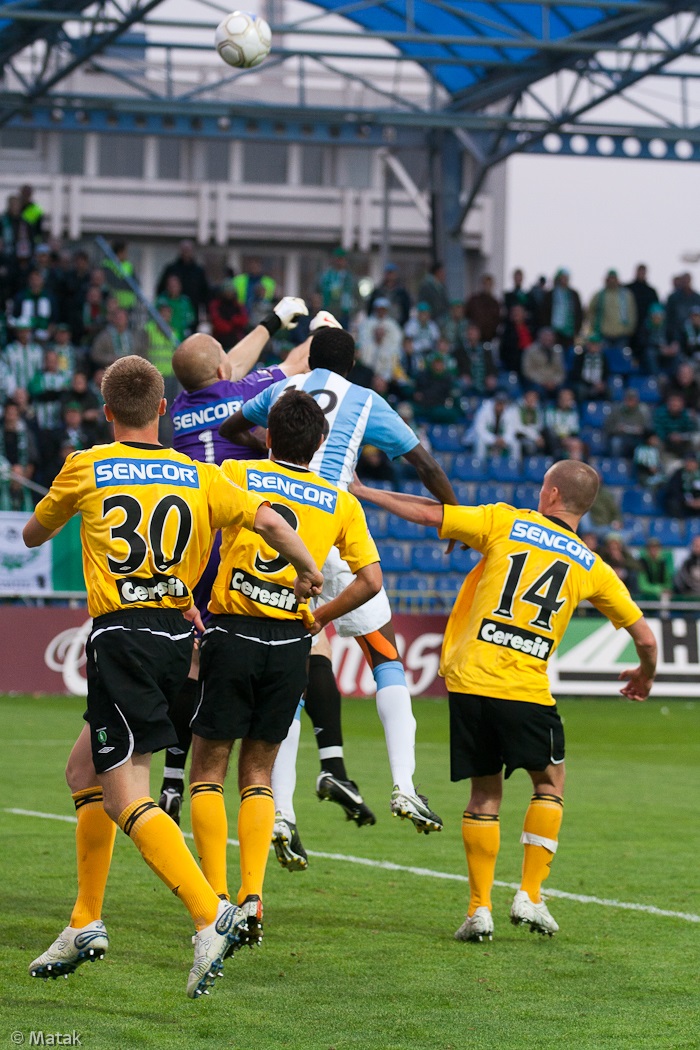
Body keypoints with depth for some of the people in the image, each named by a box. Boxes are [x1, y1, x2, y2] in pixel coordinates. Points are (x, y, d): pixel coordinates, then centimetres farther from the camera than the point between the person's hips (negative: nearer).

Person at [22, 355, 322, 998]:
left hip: (121, 636, -6)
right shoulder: (198, 476, 9)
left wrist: (38, 530, 43)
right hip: (176, 636, 6)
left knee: (124, 798, -10)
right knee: (85, 767, 21)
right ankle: (85, 926, 21)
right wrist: (309, 572, 15)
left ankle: (212, 917, -26)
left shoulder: (84, 469, 3)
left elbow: (33, 535, 19)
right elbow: (267, 520, -2)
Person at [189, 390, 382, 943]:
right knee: (258, 773, 14)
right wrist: (319, 617, 13)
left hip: (231, 634, -2)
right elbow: (371, 580, 1)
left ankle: (216, 898, -2)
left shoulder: (235, 475, 1)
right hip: (290, 644, 2)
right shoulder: (341, 503, 6)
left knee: (208, 771, 7)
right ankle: (253, 897, 1)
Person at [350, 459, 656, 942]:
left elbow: (428, 513, 7)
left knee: (485, 793, 13)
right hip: (527, 693, -1)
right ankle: (530, 896, 11)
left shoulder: (504, 522, 7)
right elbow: (644, 635, 16)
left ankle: (480, 907, 9)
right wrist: (645, 675, 38)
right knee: (550, 783, 20)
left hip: (470, 683, 1)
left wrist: (364, 492, 21)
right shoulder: (591, 567, 11)